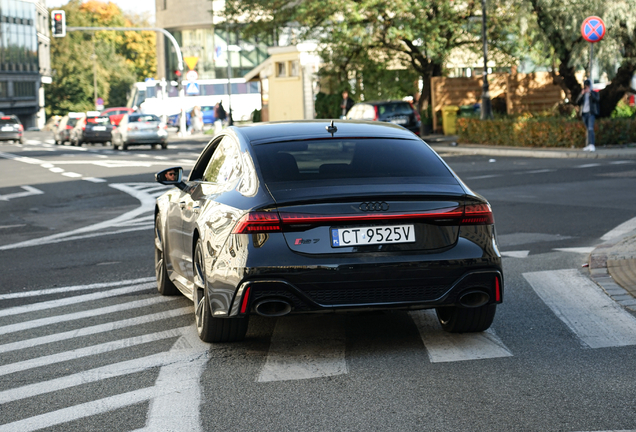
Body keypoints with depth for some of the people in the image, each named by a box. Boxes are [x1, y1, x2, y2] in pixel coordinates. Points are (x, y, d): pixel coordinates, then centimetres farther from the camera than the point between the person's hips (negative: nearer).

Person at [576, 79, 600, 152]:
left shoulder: (594, 93, 6)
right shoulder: (582, 94, 16)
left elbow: (596, 100, -15)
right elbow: (578, 103, 3)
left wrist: (590, 92, -23)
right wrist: (582, 94, -10)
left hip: (591, 113, -5)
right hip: (584, 113, 5)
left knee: (590, 128, -20)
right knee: (588, 129, 8)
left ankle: (591, 145, -31)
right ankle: (589, 146, 11)